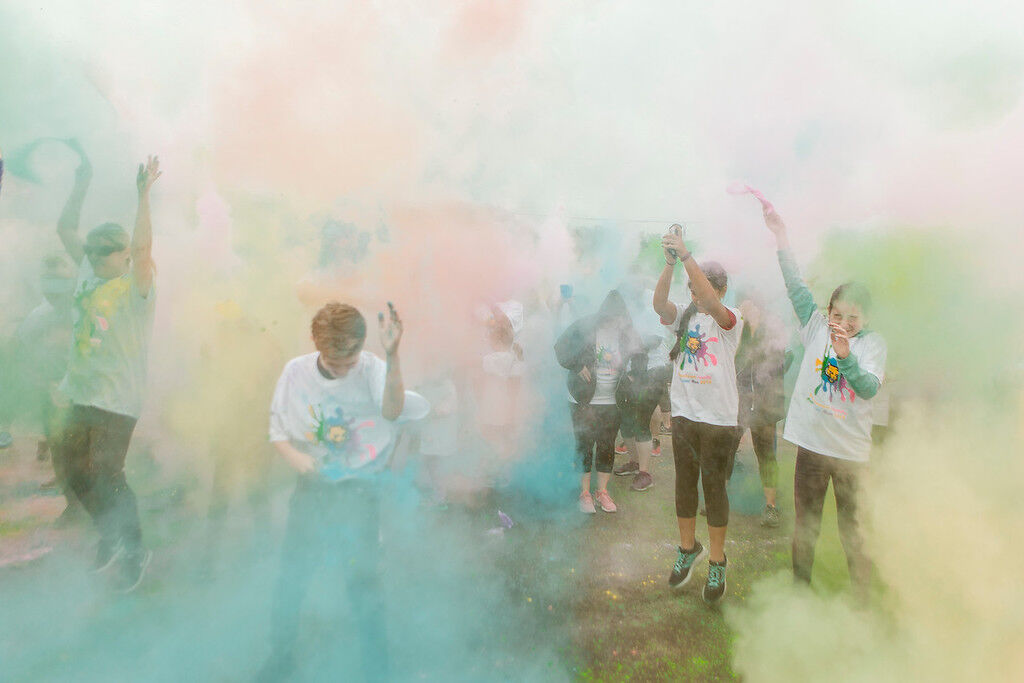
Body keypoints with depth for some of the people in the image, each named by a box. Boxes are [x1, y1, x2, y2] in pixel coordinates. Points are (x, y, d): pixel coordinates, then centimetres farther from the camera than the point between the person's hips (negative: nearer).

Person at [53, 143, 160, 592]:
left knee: (106, 474, -6)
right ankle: (110, 535, 33)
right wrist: (82, 183, 5)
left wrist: (143, 194, -32)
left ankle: (134, 551, 13)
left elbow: (142, 246, -29)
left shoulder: (137, 285, -12)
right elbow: (65, 229, 11)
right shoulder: (89, 274, 8)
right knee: (75, 469, 12)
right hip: (82, 392, 7)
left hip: (118, 399, -7)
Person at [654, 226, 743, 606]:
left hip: (718, 418, -4)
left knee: (714, 487, 4)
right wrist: (670, 263, -28)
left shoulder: (730, 320, -8)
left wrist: (686, 255, -33)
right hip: (683, 413, 4)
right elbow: (659, 304, -16)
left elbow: (710, 302, -29)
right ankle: (688, 548, 34)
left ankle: (717, 563, 20)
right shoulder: (685, 316, 5)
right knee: (684, 484, 14)